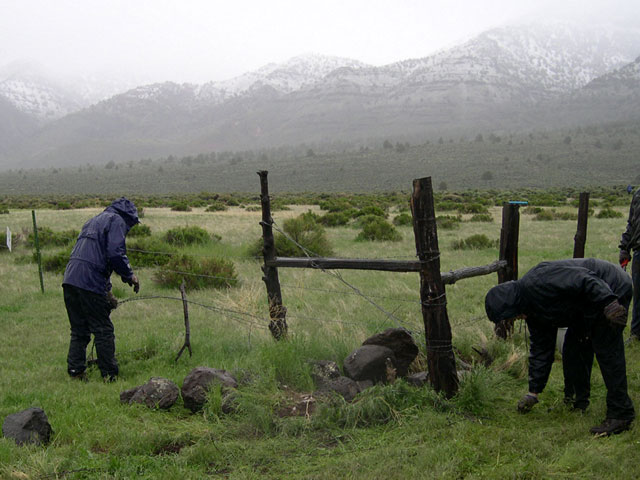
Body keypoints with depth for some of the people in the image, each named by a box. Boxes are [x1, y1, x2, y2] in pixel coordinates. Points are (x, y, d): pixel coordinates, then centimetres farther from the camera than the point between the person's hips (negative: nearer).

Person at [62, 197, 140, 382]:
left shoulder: (94, 221, 28)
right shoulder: (117, 221, 1)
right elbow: (115, 253, -14)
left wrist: (107, 290, 30)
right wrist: (130, 275, 1)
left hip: (70, 279, 8)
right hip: (90, 282, -8)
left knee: (79, 330, 16)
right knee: (103, 330, 0)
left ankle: (75, 371, 16)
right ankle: (109, 375, 5)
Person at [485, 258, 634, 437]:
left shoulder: (538, 282, -26)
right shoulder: (532, 310, 6)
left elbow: (585, 279, -31)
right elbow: (540, 349, 12)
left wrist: (609, 303, -36)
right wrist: (533, 392, 14)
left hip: (611, 291, -10)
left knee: (606, 352, -14)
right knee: (573, 349, 11)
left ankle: (620, 415, -9)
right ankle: (577, 403, 23)